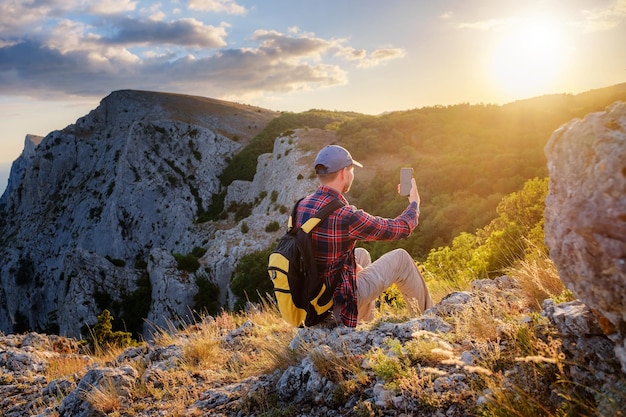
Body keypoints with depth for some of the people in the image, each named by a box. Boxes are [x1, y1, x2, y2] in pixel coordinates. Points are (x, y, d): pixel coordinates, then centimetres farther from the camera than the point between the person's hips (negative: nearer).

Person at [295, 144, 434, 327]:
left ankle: (367, 321, 42)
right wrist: (414, 203, 9)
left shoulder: (301, 206, -5)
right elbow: (400, 228, -11)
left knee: (362, 254, 30)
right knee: (401, 258, 7)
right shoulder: (345, 216, -27)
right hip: (340, 301, -7)